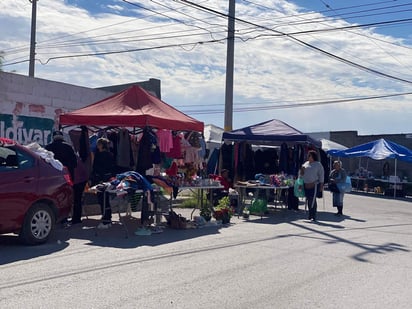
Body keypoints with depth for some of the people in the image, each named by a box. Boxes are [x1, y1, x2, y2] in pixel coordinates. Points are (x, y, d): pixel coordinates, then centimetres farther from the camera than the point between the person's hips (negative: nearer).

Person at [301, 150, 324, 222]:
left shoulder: (318, 164, -1)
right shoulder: (306, 163, 15)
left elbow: (321, 175, -3)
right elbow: (302, 174, 21)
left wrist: (321, 186, -8)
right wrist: (302, 170, -2)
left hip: (314, 185, -6)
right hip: (306, 185, 6)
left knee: (312, 200, -9)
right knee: (308, 200, 8)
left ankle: (313, 216, -4)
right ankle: (310, 216, 18)